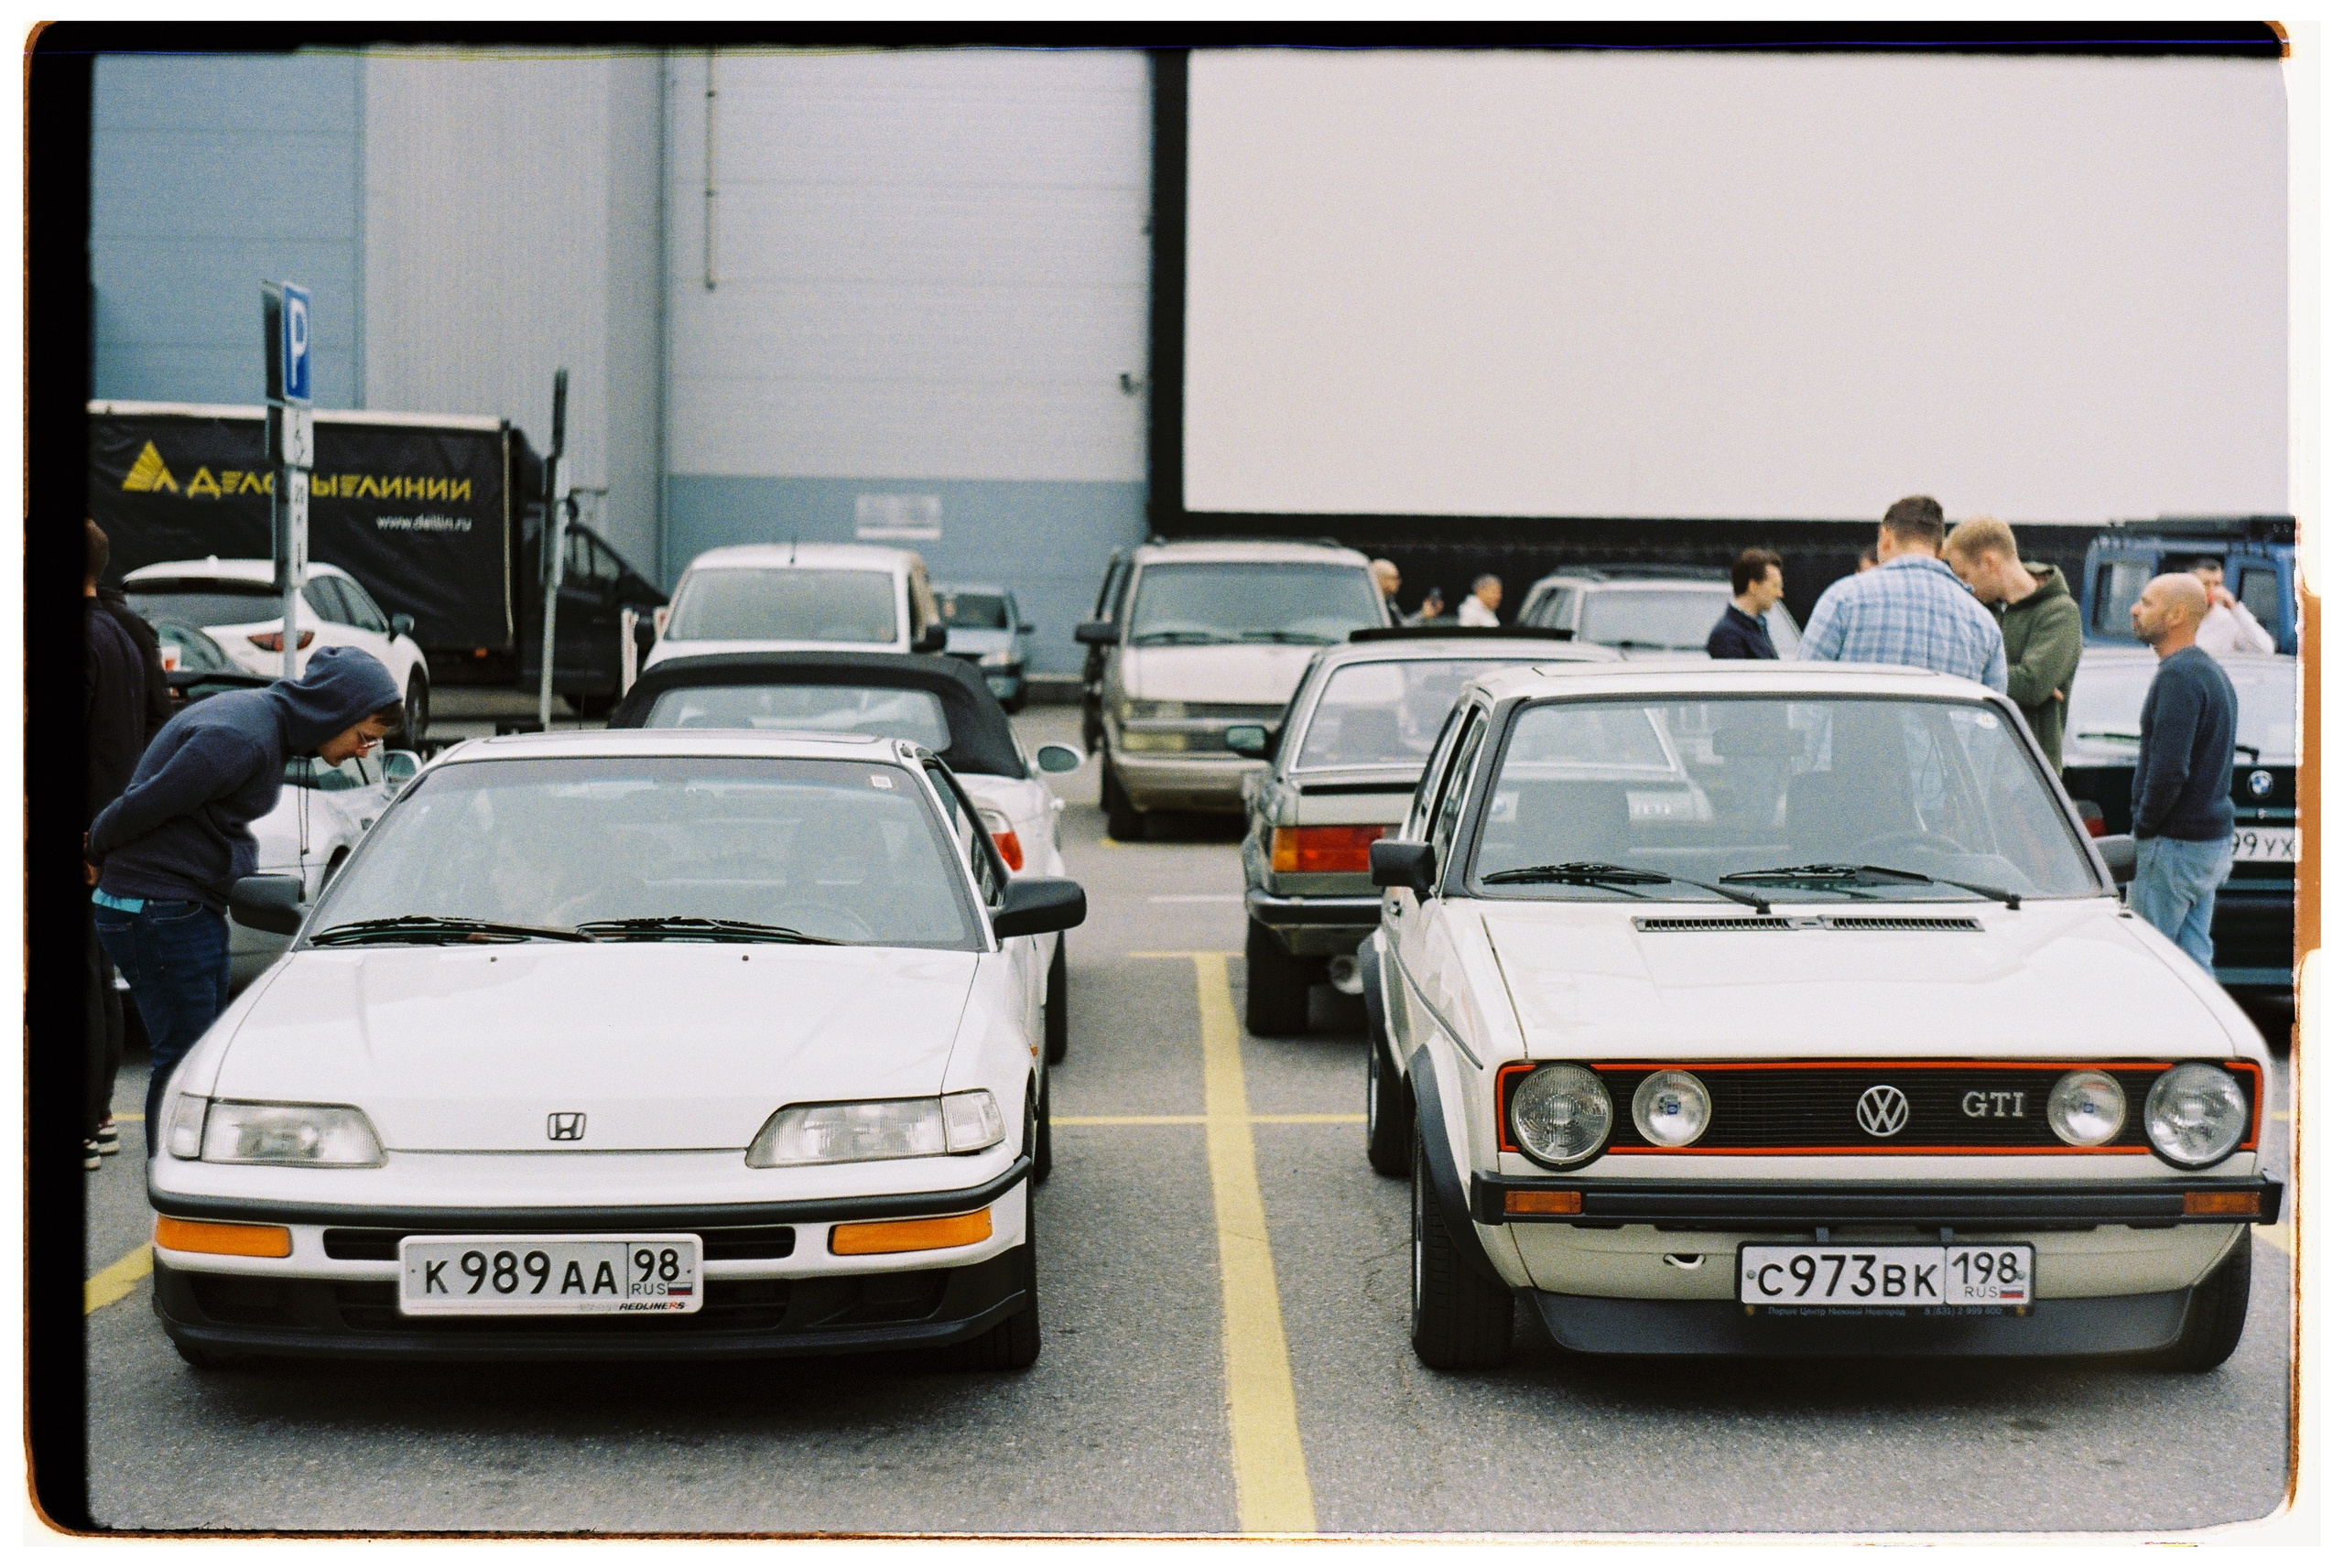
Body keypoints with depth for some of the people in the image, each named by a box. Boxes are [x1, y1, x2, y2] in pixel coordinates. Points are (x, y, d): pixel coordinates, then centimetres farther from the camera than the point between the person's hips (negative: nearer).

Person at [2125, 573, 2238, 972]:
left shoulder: (2179, 675, -17)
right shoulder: (2212, 672, 16)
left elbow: (2168, 769, -25)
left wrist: (2142, 828, -11)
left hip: (2174, 847, -10)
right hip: (2213, 840, 10)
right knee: (2192, 961, 11)